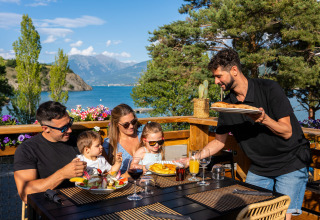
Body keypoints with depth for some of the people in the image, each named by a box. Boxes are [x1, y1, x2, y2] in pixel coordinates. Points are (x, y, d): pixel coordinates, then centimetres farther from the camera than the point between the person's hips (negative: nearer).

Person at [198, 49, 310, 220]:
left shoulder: (268, 89, -15)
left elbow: (287, 132, -15)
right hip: (258, 167, 5)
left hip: (290, 163, -4)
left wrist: (264, 119, -34)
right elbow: (219, 141, 6)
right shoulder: (227, 104, -1)